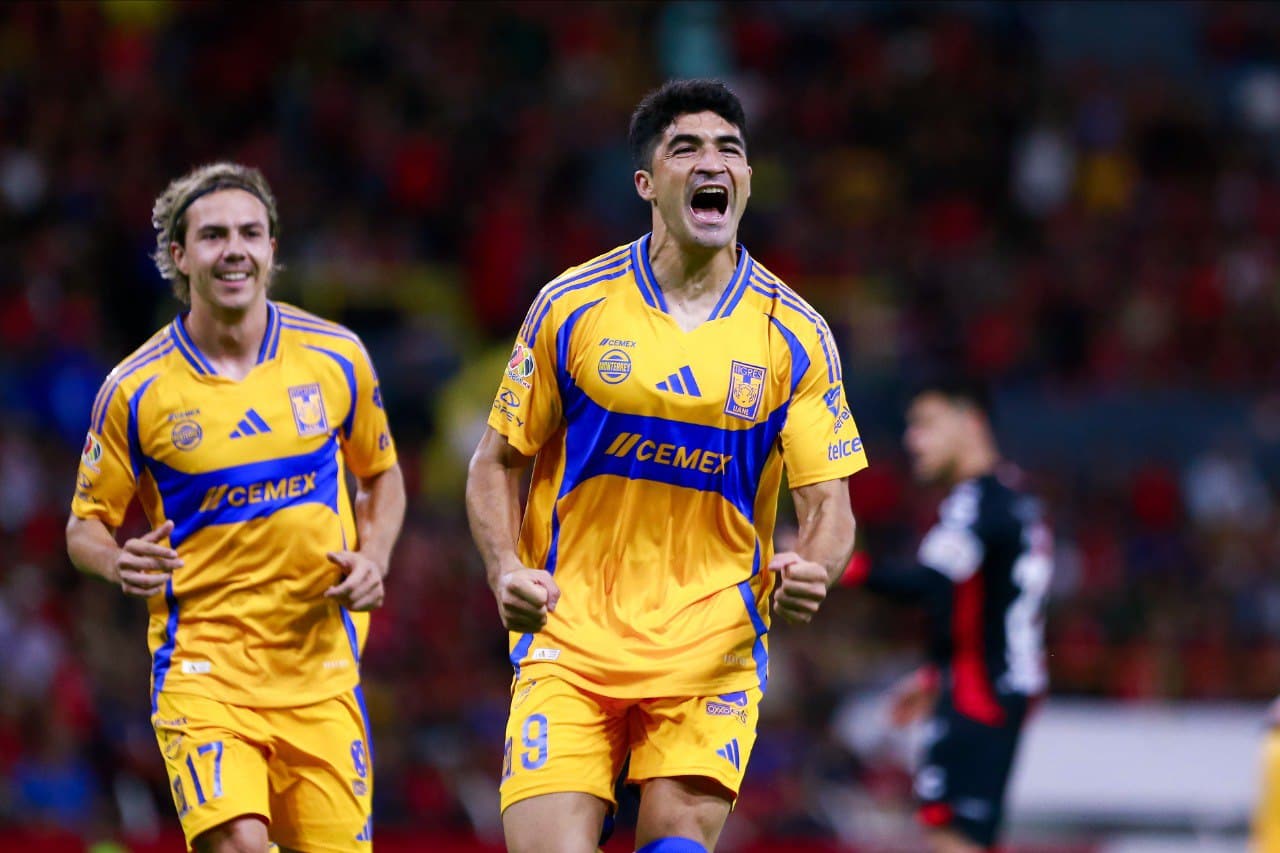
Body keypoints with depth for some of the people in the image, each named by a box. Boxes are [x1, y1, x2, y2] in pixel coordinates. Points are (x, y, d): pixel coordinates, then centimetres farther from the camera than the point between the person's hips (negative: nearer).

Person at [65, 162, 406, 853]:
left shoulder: (336, 358, 2)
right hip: (202, 662, -3)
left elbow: (381, 475, 18)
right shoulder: (135, 389, -5)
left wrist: (371, 559, -1)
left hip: (320, 670, 3)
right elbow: (86, 524, 5)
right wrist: (119, 563, -18)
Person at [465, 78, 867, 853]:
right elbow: (498, 463, 9)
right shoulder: (571, 308, 1)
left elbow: (829, 504, 3)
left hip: (712, 650, 1)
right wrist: (505, 569, -9)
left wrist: (810, 571, -20)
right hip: (570, 636, -1)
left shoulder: (795, 334, 2)